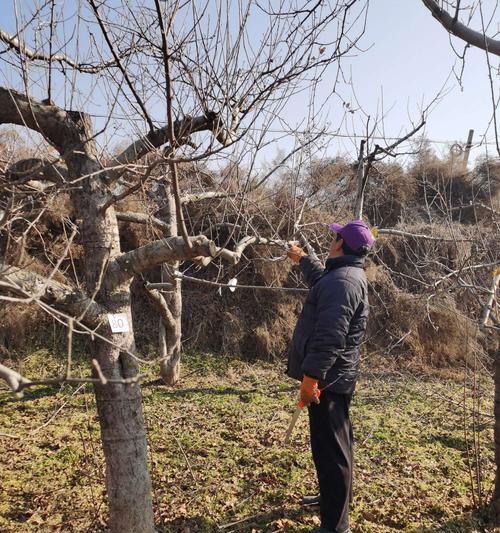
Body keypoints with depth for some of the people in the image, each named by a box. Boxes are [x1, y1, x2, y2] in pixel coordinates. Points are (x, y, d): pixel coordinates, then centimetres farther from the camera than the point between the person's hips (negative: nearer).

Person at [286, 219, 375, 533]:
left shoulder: (342, 280, -22)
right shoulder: (347, 274, 12)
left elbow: (330, 335, -30)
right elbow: (321, 279, 35)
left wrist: (312, 375, -28)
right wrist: (302, 259, 47)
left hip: (327, 377, -11)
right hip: (337, 376, 11)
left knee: (330, 448, -2)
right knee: (336, 442, 24)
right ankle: (336, 496, 43)